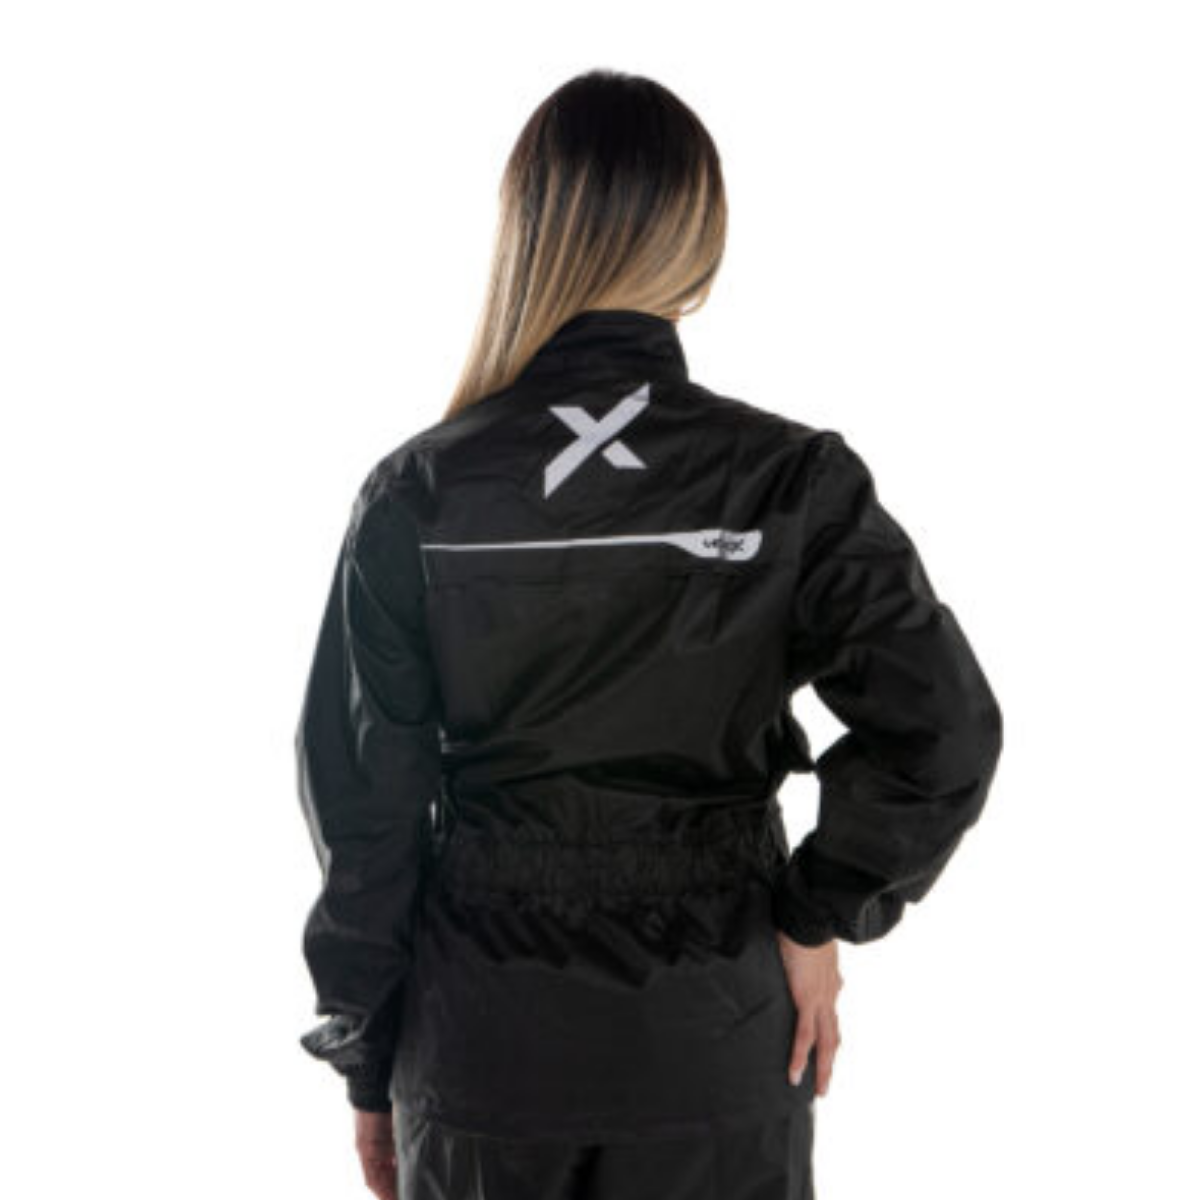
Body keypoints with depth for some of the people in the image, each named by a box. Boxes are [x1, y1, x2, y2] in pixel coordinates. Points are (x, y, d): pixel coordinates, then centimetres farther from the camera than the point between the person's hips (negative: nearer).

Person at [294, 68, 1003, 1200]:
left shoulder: (417, 494, -10)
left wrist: (366, 1061, 6)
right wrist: (817, 916, -3)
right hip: (717, 1058, 0)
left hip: (482, 1060, 1)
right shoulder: (792, 481, -12)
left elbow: (362, 801, -6)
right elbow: (943, 733, -17)